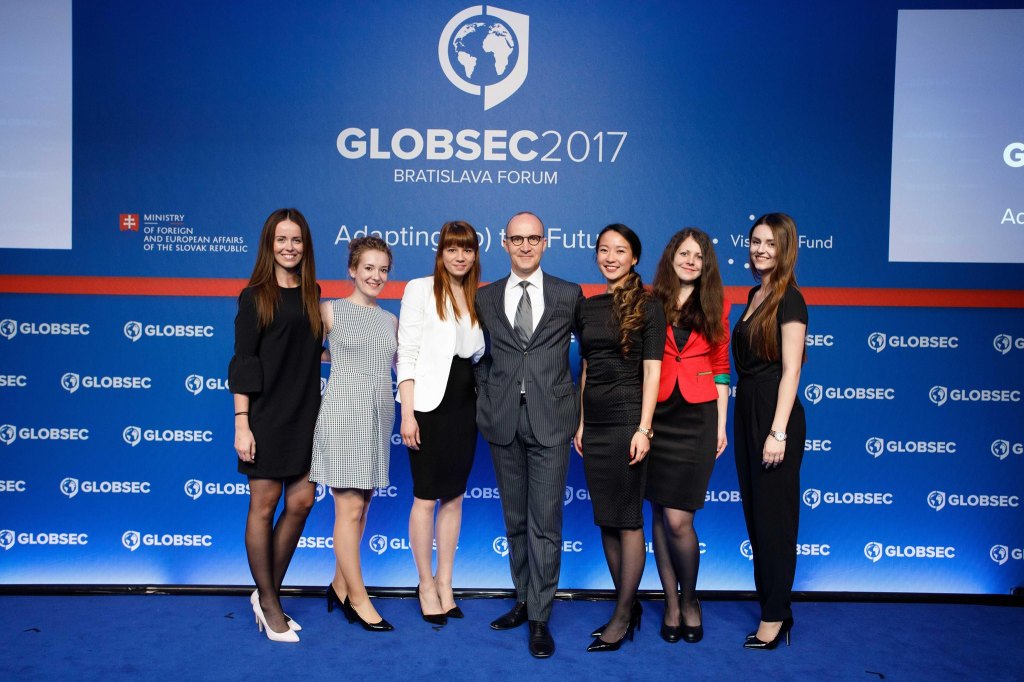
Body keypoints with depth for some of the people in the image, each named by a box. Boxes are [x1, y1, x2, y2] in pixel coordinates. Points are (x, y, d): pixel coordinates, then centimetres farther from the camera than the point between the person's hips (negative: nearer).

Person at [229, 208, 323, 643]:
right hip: (267, 413, -5)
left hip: (305, 414, 5)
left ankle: (268, 593, 24)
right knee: (264, 505, 4)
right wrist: (241, 423, -14)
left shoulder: (311, 294, 10)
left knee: (301, 502, 5)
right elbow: (242, 362, -9)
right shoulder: (255, 296, -5)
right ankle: (268, 602, 19)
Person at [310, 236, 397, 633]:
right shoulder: (331, 310, 1)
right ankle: (358, 598, 9)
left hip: (379, 416, 5)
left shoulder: (390, 320, 13)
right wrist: (344, 360, 6)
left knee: (360, 508, 10)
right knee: (349, 509, -2)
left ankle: (340, 586, 25)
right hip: (343, 413, -5)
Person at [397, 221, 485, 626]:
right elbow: (407, 353, -7)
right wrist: (407, 412, -13)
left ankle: (445, 584, 23)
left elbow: (479, 356, 14)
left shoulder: (479, 299, 11)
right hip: (429, 402, -4)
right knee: (426, 497, 3)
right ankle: (426, 583, 20)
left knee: (454, 497, 10)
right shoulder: (420, 289, -3)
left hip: (465, 405, 5)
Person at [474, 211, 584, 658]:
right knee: (514, 520, 13)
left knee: (545, 522, -2)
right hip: (503, 421, 3)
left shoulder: (569, 295, 3)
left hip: (550, 421, -2)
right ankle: (524, 600, 29)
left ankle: (539, 618, 9)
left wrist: (580, 406, 7)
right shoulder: (485, 298, 8)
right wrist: (485, 396, 6)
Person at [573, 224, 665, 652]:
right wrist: (580, 422, 12)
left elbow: (652, 370, -9)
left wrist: (643, 428, -15)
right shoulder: (587, 307, 12)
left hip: (627, 418, -6)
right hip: (594, 420, 6)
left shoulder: (647, 307, -4)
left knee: (627, 519, 0)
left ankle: (622, 616, 11)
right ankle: (628, 605, 23)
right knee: (605, 519, 10)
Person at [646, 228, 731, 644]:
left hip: (696, 418, -1)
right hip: (655, 416, 1)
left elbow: (720, 369, 9)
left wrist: (721, 424, 5)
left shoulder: (715, 307, 8)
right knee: (660, 514, 7)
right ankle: (671, 603, 23)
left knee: (678, 520, -6)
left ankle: (689, 601, 19)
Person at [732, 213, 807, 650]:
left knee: (774, 514, 0)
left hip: (775, 415, -8)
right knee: (754, 511, 14)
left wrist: (778, 433, -20)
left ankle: (775, 614, 12)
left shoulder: (789, 299, -10)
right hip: (747, 412, 8)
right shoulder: (755, 295, 13)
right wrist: (733, 422, 12)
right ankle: (770, 597, 27)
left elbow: (790, 370, -16)